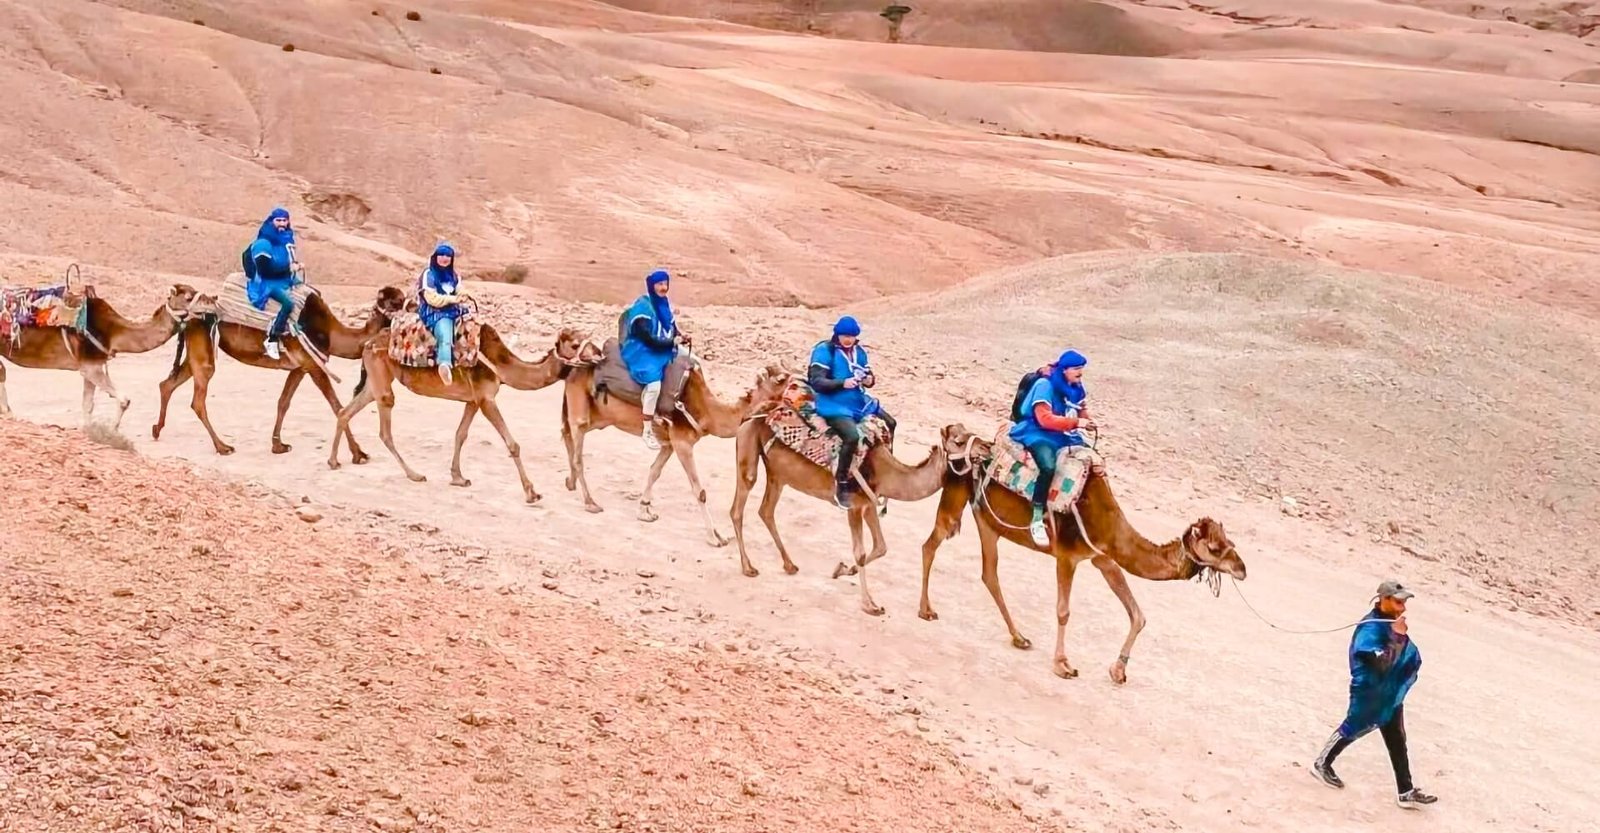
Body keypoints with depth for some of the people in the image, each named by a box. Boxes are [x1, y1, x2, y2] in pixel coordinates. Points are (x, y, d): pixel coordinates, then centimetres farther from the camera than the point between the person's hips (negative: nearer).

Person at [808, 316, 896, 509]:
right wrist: (842, 383, -30)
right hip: (834, 405, -8)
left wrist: (870, 379, -8)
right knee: (852, 435, -32)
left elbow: (867, 373, 17)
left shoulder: (859, 351, 8)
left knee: (889, 424, 15)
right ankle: (841, 483, -21)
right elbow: (816, 382, -18)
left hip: (859, 401, 9)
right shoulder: (824, 351, -12)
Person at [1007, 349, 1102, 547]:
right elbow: (1045, 419, -23)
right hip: (1039, 433, -8)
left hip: (1066, 435, 8)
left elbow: (1082, 412, 18)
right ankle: (1037, 520, -28)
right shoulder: (1045, 386, -16)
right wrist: (1076, 423, -25)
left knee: (1096, 463, -6)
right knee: (1048, 467, -35)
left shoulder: (1077, 388, 6)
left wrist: (1088, 420, -7)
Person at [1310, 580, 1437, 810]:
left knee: (1397, 742, 9)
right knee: (1353, 728, 8)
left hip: (1391, 694, 8)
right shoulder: (1371, 628, -25)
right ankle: (1322, 764, 31)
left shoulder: (1393, 622, 1)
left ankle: (1405, 792, 14)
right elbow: (1382, 664, -34)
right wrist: (1397, 637, -38)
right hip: (1369, 691, -8)